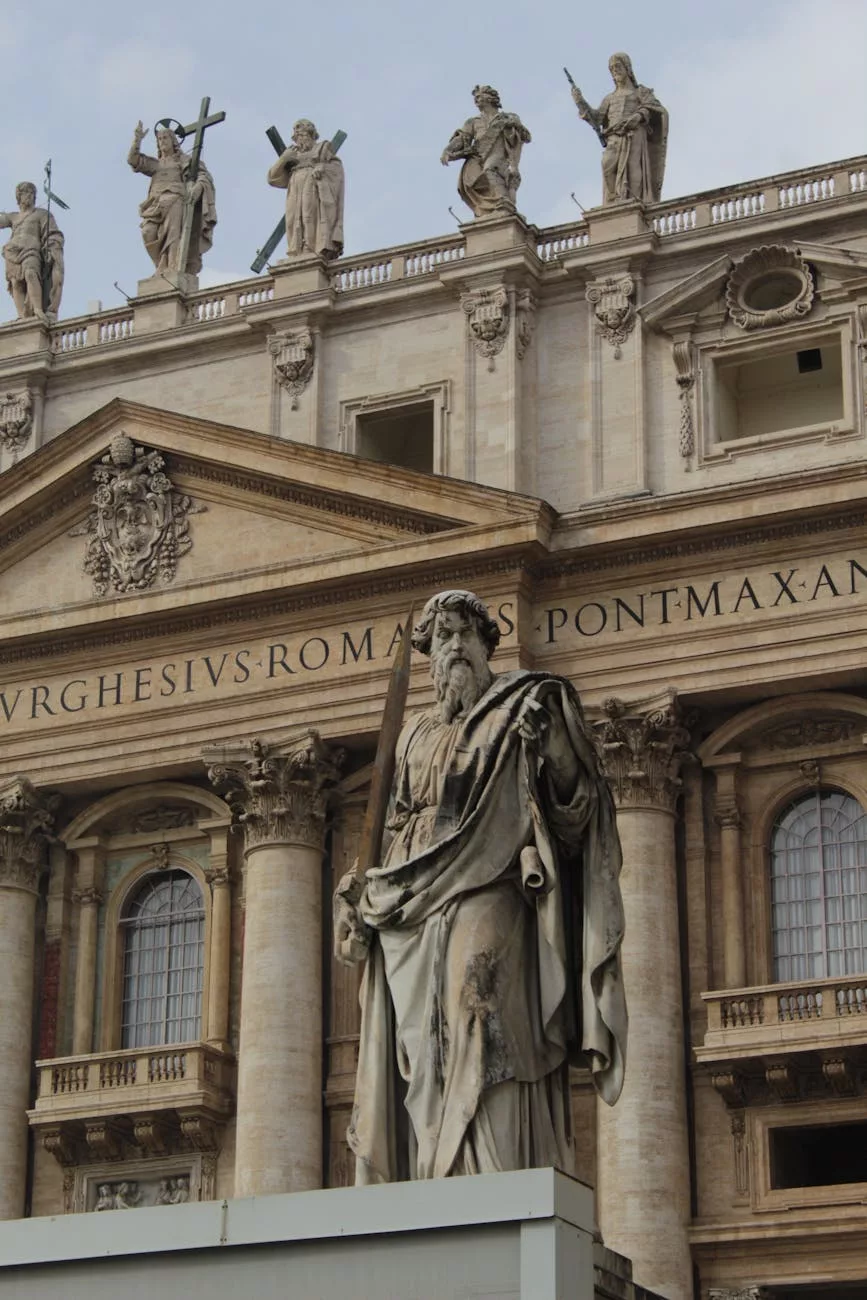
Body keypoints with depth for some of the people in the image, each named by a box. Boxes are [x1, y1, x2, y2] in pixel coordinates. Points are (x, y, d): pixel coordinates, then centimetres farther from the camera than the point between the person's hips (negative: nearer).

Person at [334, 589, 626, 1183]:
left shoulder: (519, 708, 10)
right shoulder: (417, 735, 24)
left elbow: (573, 799, 0)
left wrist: (550, 743, -18)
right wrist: (360, 901, 15)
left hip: (487, 894, -5)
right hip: (412, 913, 5)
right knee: (413, 1058, -5)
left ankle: (493, 1184, -32)